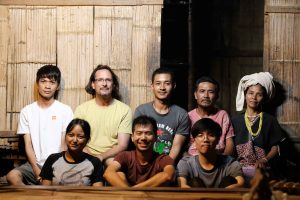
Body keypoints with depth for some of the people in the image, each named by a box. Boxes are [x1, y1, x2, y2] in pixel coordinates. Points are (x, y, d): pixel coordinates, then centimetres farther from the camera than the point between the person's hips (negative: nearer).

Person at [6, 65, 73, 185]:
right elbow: (28, 144, 3)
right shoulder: (27, 111, 8)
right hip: (35, 165, 2)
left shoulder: (65, 110, 4)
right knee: (12, 176, -29)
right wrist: (37, 171, -12)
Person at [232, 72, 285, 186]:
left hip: (260, 168, -1)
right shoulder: (236, 121, 16)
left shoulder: (270, 121, 9)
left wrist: (264, 160, -11)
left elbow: (275, 147, 6)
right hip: (238, 167, 1)